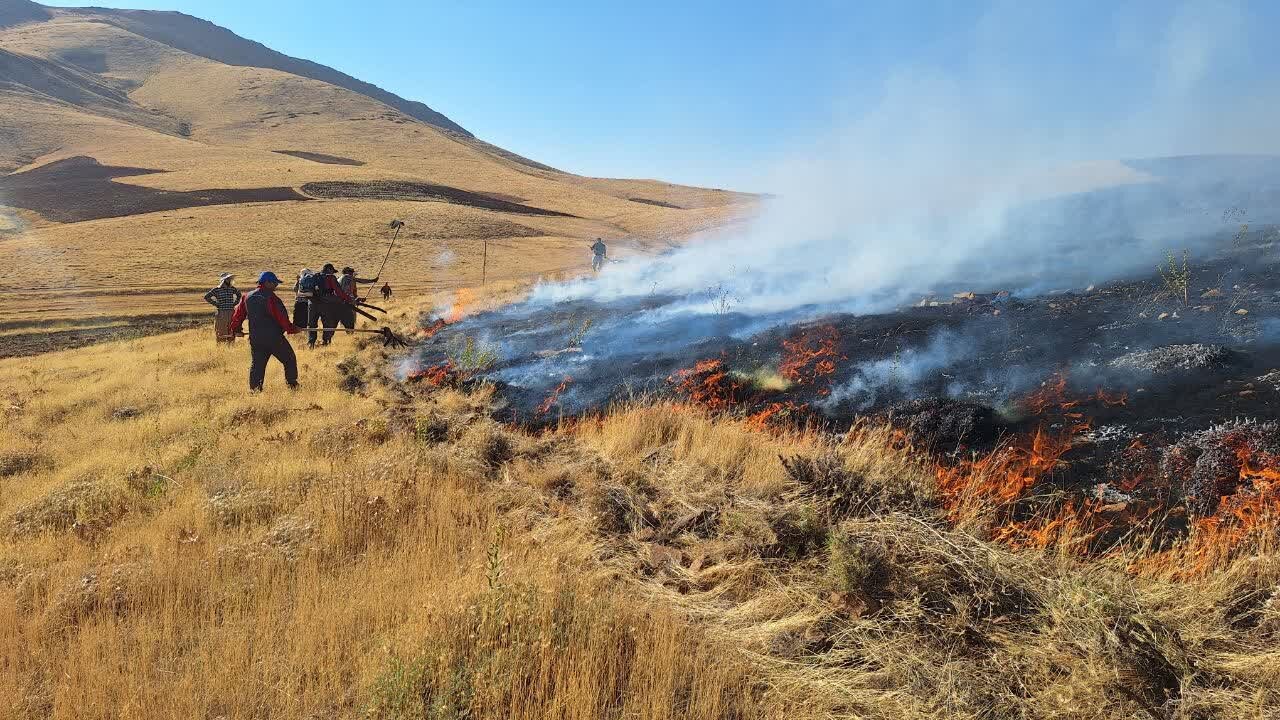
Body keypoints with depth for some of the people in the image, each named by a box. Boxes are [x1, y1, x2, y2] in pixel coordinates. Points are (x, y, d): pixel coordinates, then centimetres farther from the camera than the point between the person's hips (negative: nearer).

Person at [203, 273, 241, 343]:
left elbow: (239, 295, 24)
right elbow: (206, 297, -3)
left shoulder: (232, 288, 6)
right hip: (221, 313, -3)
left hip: (231, 313, 3)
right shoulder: (217, 289, -3)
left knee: (231, 332, 5)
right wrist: (215, 304, -6)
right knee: (221, 333, 0)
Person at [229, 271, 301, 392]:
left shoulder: (247, 297, 8)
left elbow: (238, 313, 15)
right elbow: (281, 316, -16)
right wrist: (291, 328, -6)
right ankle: (292, 385, 10)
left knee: (257, 363, 12)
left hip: (255, 338, 6)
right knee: (289, 359, 8)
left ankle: (254, 388, 8)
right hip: (273, 337, -6)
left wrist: (236, 329, 28)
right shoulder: (270, 297, -13)